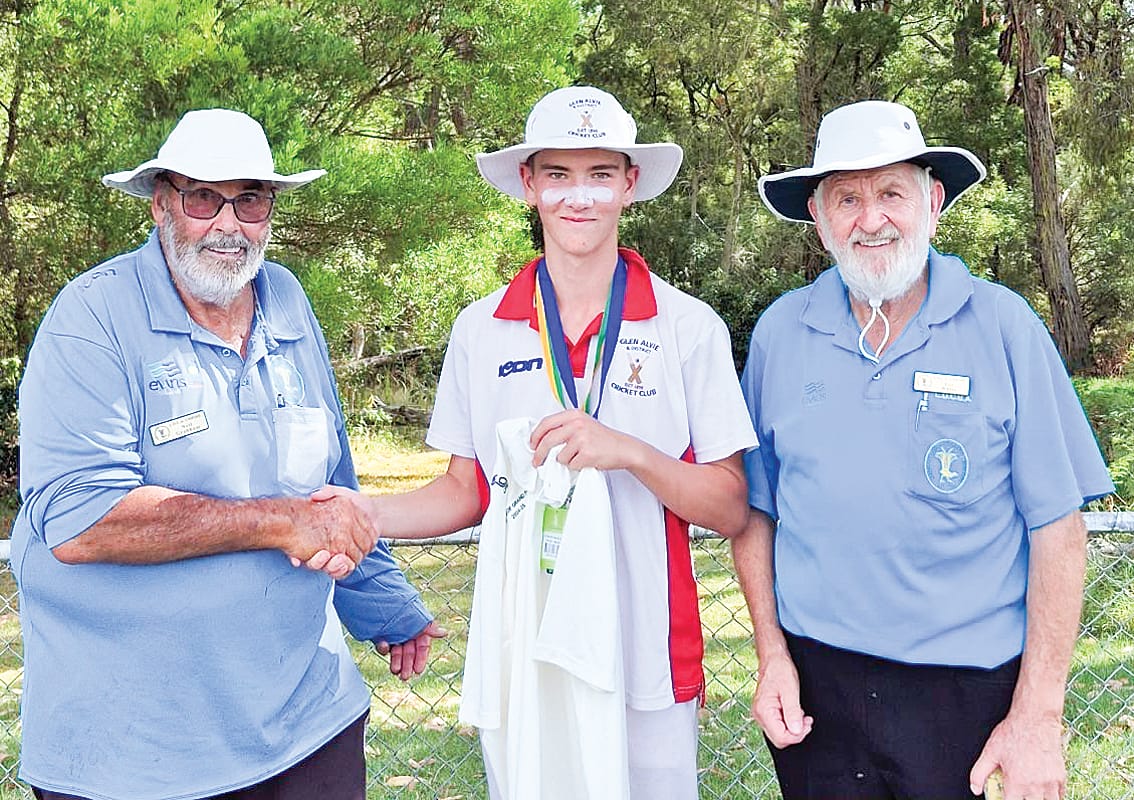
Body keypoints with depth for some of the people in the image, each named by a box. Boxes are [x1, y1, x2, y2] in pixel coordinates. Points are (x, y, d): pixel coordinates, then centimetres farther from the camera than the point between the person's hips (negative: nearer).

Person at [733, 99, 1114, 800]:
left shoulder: (1004, 326, -5)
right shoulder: (780, 333, 1)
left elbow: (1057, 527, -5)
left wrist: (1038, 718, -8)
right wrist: (773, 656, 0)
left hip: (968, 689, -1)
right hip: (816, 685, 2)